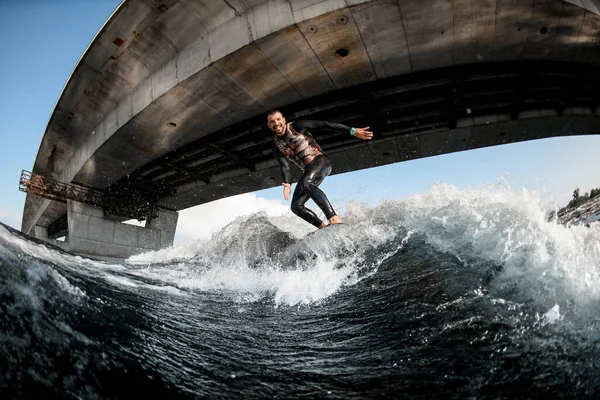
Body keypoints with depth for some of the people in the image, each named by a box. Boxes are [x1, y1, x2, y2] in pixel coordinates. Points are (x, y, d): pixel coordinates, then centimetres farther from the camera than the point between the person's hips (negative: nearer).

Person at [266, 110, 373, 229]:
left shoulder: (296, 127, -4)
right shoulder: (276, 146, 7)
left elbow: (326, 125, -6)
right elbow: (285, 167, -4)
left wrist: (352, 131, -12)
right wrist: (287, 183, -26)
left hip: (320, 161, -6)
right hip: (308, 171, 6)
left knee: (306, 183, -36)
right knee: (296, 207, -6)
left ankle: (333, 217, -44)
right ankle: (323, 228, -3)